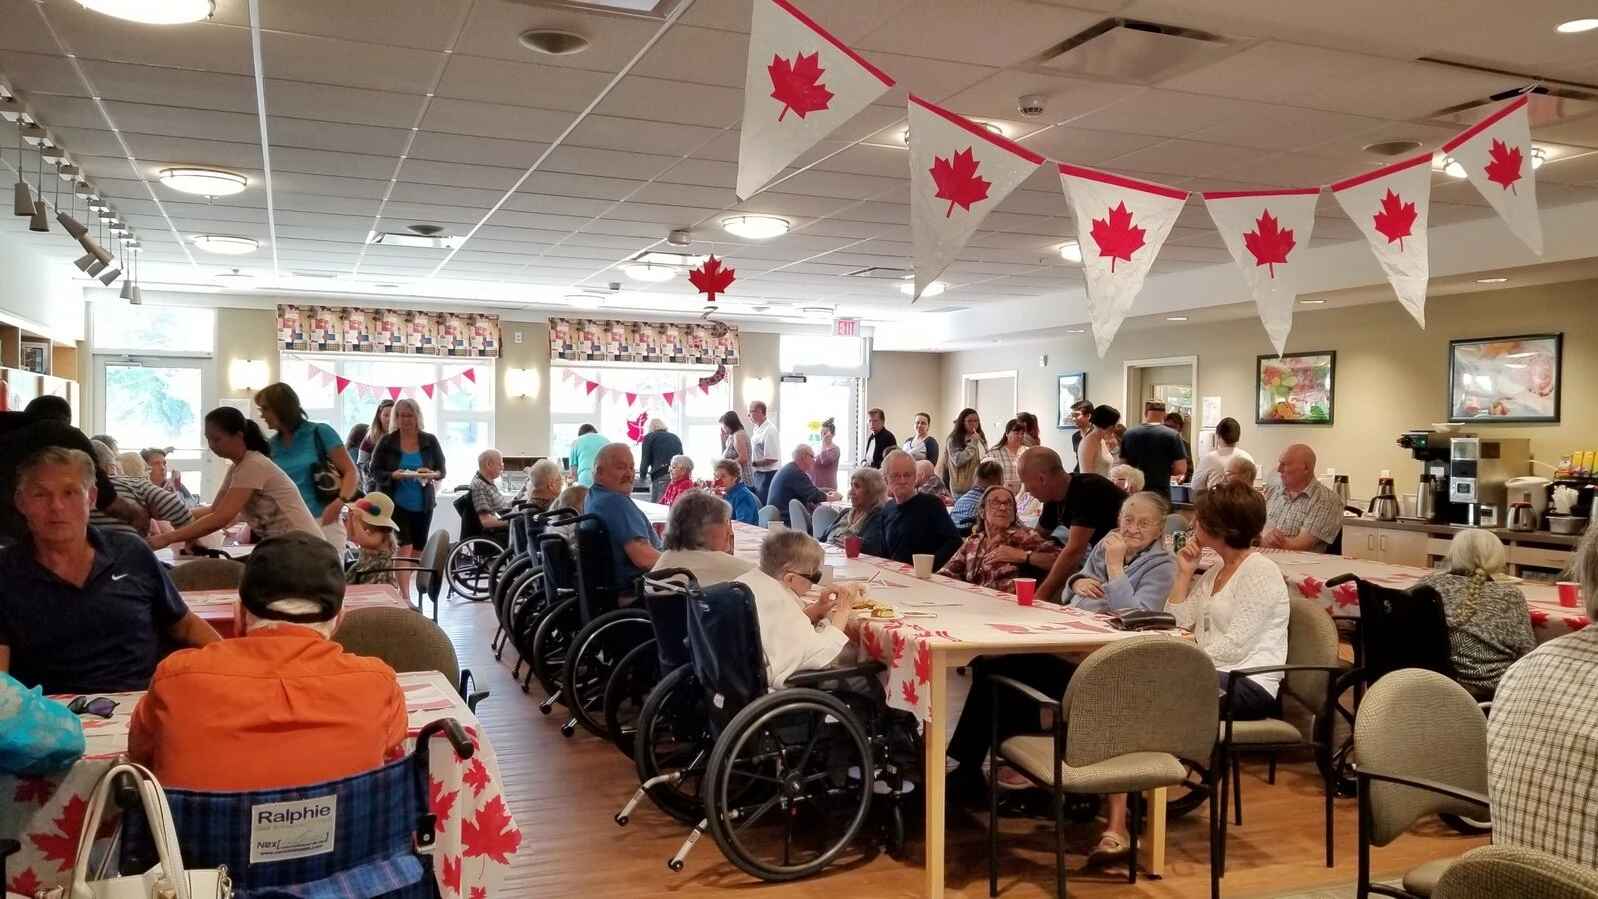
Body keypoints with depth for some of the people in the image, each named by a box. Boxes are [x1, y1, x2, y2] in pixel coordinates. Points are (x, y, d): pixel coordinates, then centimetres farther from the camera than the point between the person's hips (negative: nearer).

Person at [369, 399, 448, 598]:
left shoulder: (430, 441, 2)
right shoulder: (386, 441, -3)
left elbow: (442, 469, 5)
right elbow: (375, 472, -3)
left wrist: (433, 474, -18)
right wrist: (393, 475, -22)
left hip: (423, 504, 3)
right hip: (395, 503, -3)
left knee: (418, 551, 11)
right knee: (404, 548, -13)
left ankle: (402, 591, 30)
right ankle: (405, 597, -13)